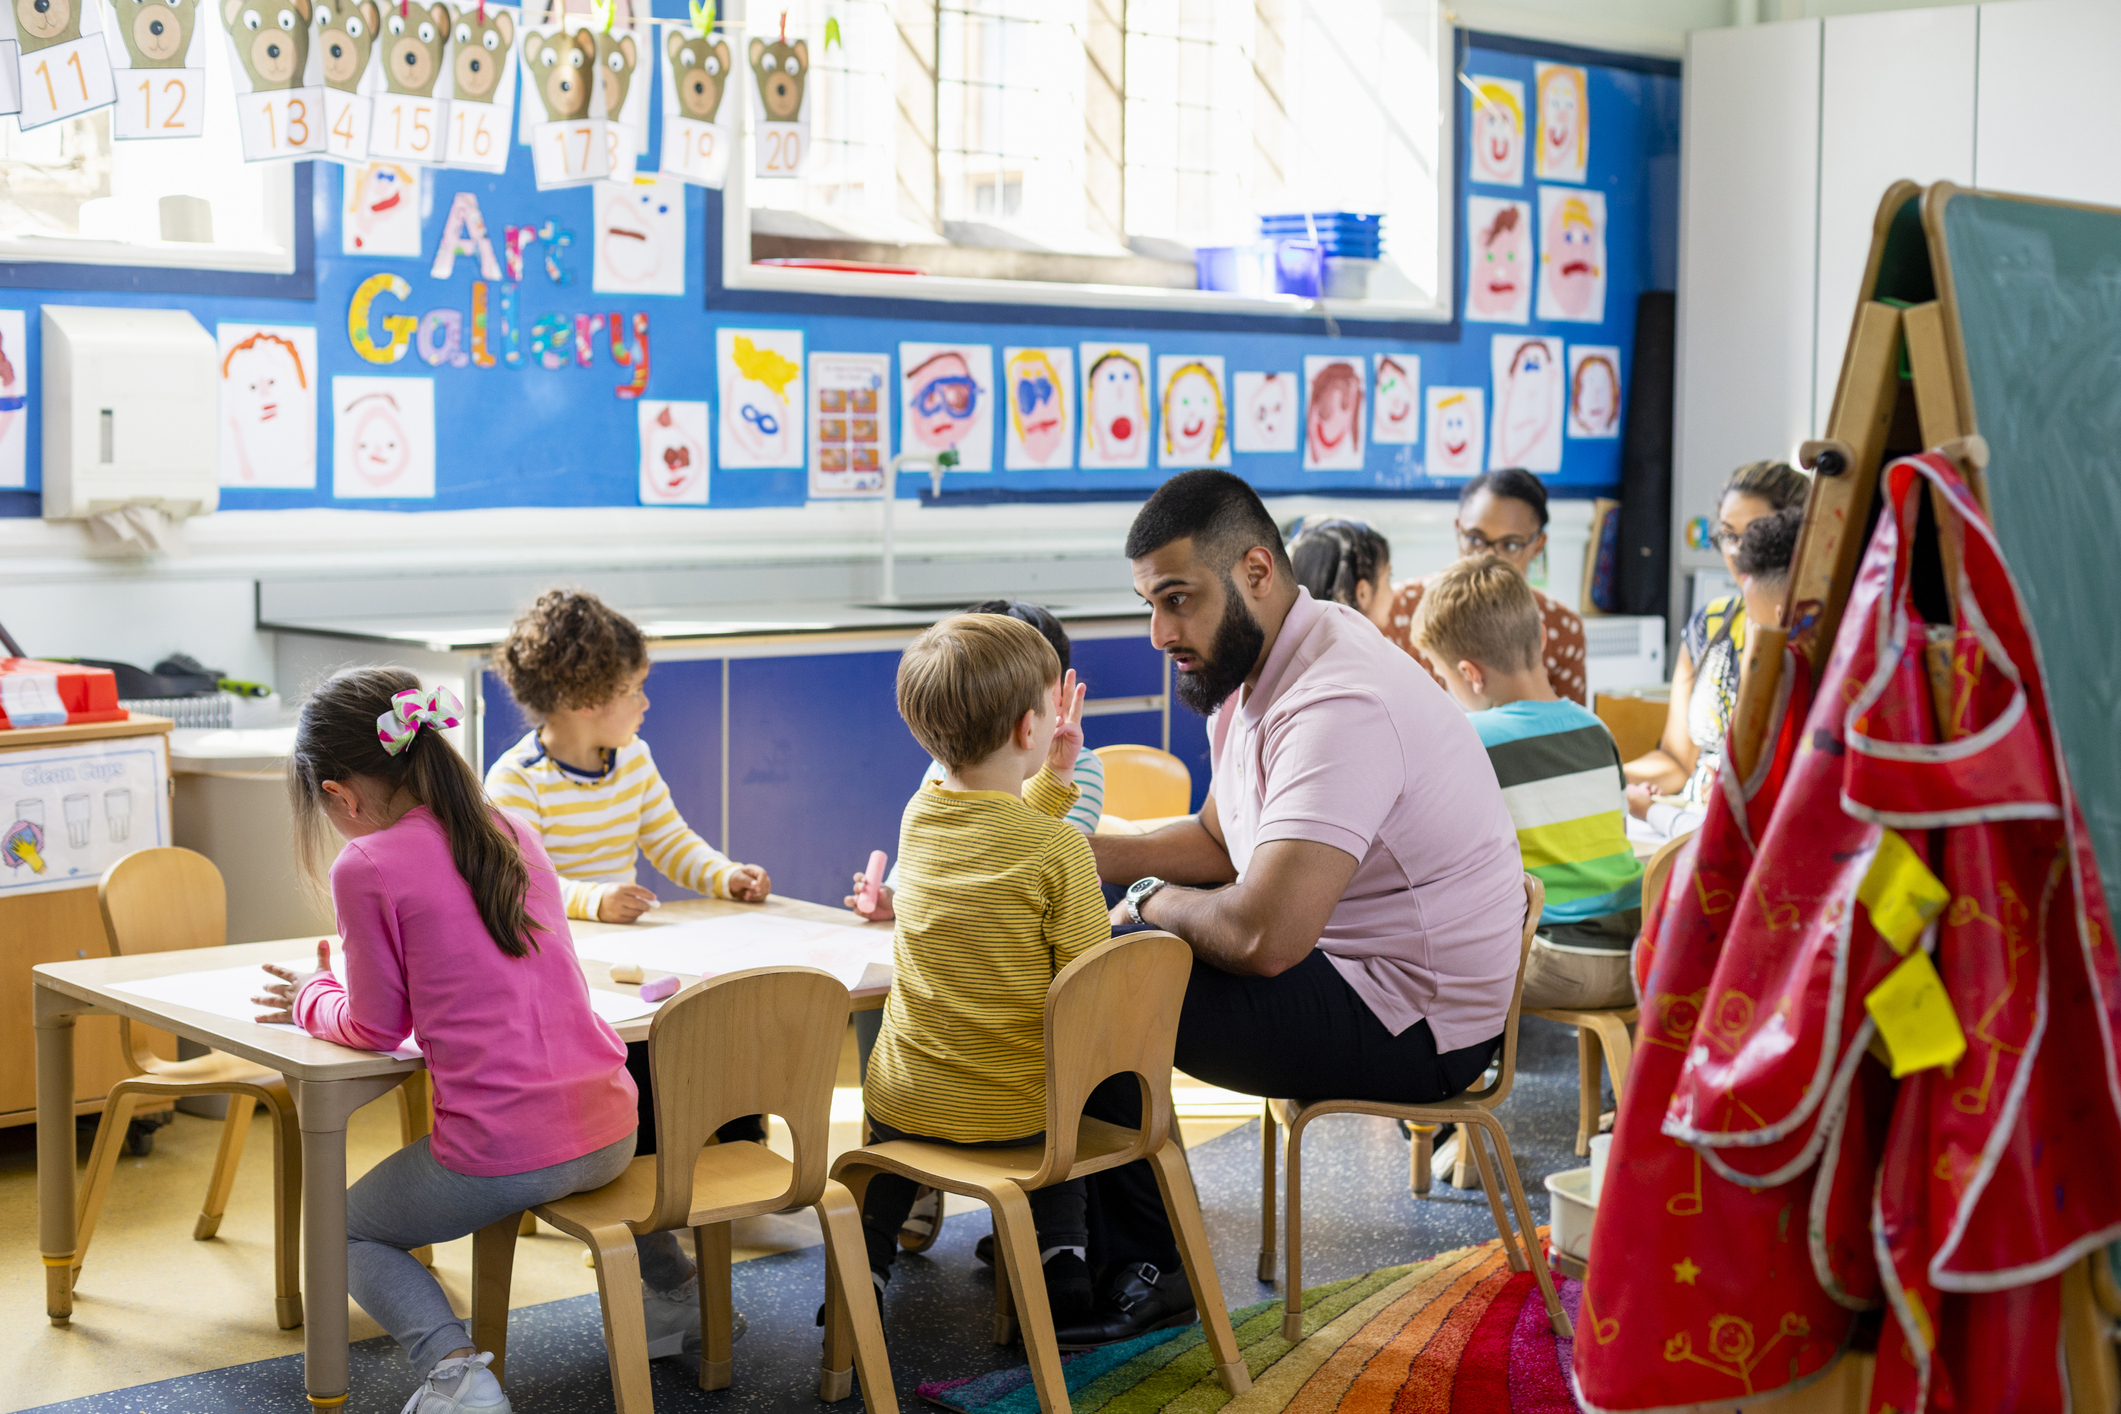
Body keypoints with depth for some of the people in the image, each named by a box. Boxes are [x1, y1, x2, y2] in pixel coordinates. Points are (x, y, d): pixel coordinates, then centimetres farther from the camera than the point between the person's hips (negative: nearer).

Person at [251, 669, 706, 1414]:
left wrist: (313, 997, 20)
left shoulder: (368, 866, -10)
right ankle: (675, 1289, 34)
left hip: (499, 1152, -7)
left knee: (351, 1230, 21)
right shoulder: (513, 833, 10)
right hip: (611, 1133, 7)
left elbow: (377, 1027, 0)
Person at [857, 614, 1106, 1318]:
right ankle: (1061, 1253, 18)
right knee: (1059, 1111, 31)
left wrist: (1053, 776, 10)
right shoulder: (1059, 846, -19)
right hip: (1018, 1112, -3)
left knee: (890, 1119, 36)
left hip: (906, 1099, 3)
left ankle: (865, 1259, 23)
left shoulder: (919, 814, -2)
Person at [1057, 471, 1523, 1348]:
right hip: (1346, 962, 10)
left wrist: (1155, 901, -13)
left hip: (1410, 1026, -10)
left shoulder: (1337, 702, -27)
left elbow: (1262, 935, -34)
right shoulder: (1256, 667, 6)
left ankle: (1140, 1274, 5)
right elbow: (1219, 842, 18)